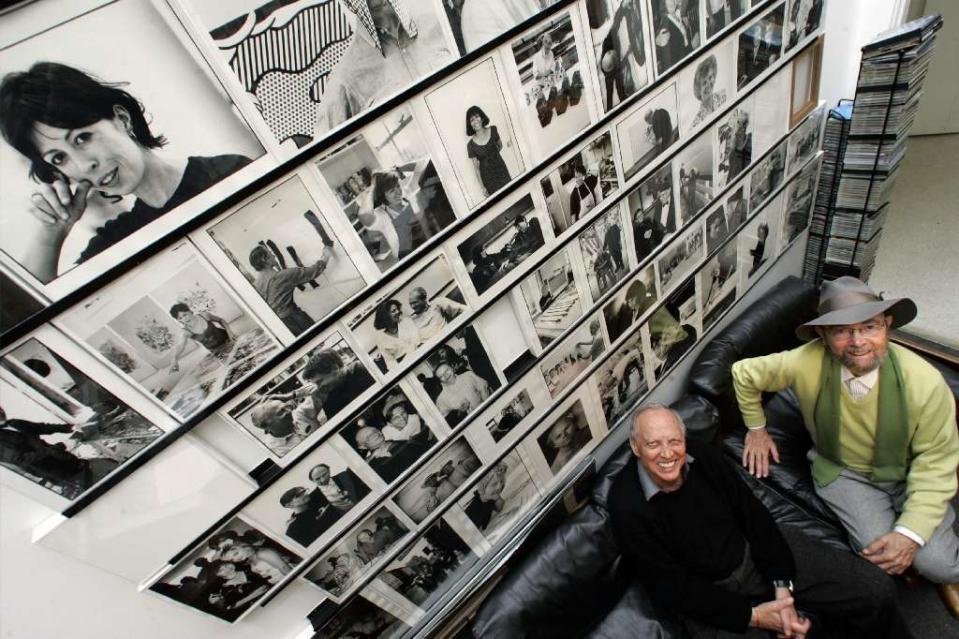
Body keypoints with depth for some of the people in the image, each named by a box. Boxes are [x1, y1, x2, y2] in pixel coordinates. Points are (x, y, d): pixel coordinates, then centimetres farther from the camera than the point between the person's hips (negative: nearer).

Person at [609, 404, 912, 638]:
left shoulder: (701, 455, -14)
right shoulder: (627, 507, -26)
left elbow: (752, 514, -4)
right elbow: (672, 589, -18)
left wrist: (782, 586, -11)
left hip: (755, 550, 4)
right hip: (707, 595, -3)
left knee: (875, 590, 0)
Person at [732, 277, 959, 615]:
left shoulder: (924, 381, -24)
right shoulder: (805, 364, -26)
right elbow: (744, 373, -8)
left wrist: (911, 533, -23)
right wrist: (756, 428, 2)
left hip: (908, 473, 1)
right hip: (842, 471, 0)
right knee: (878, 552, -20)